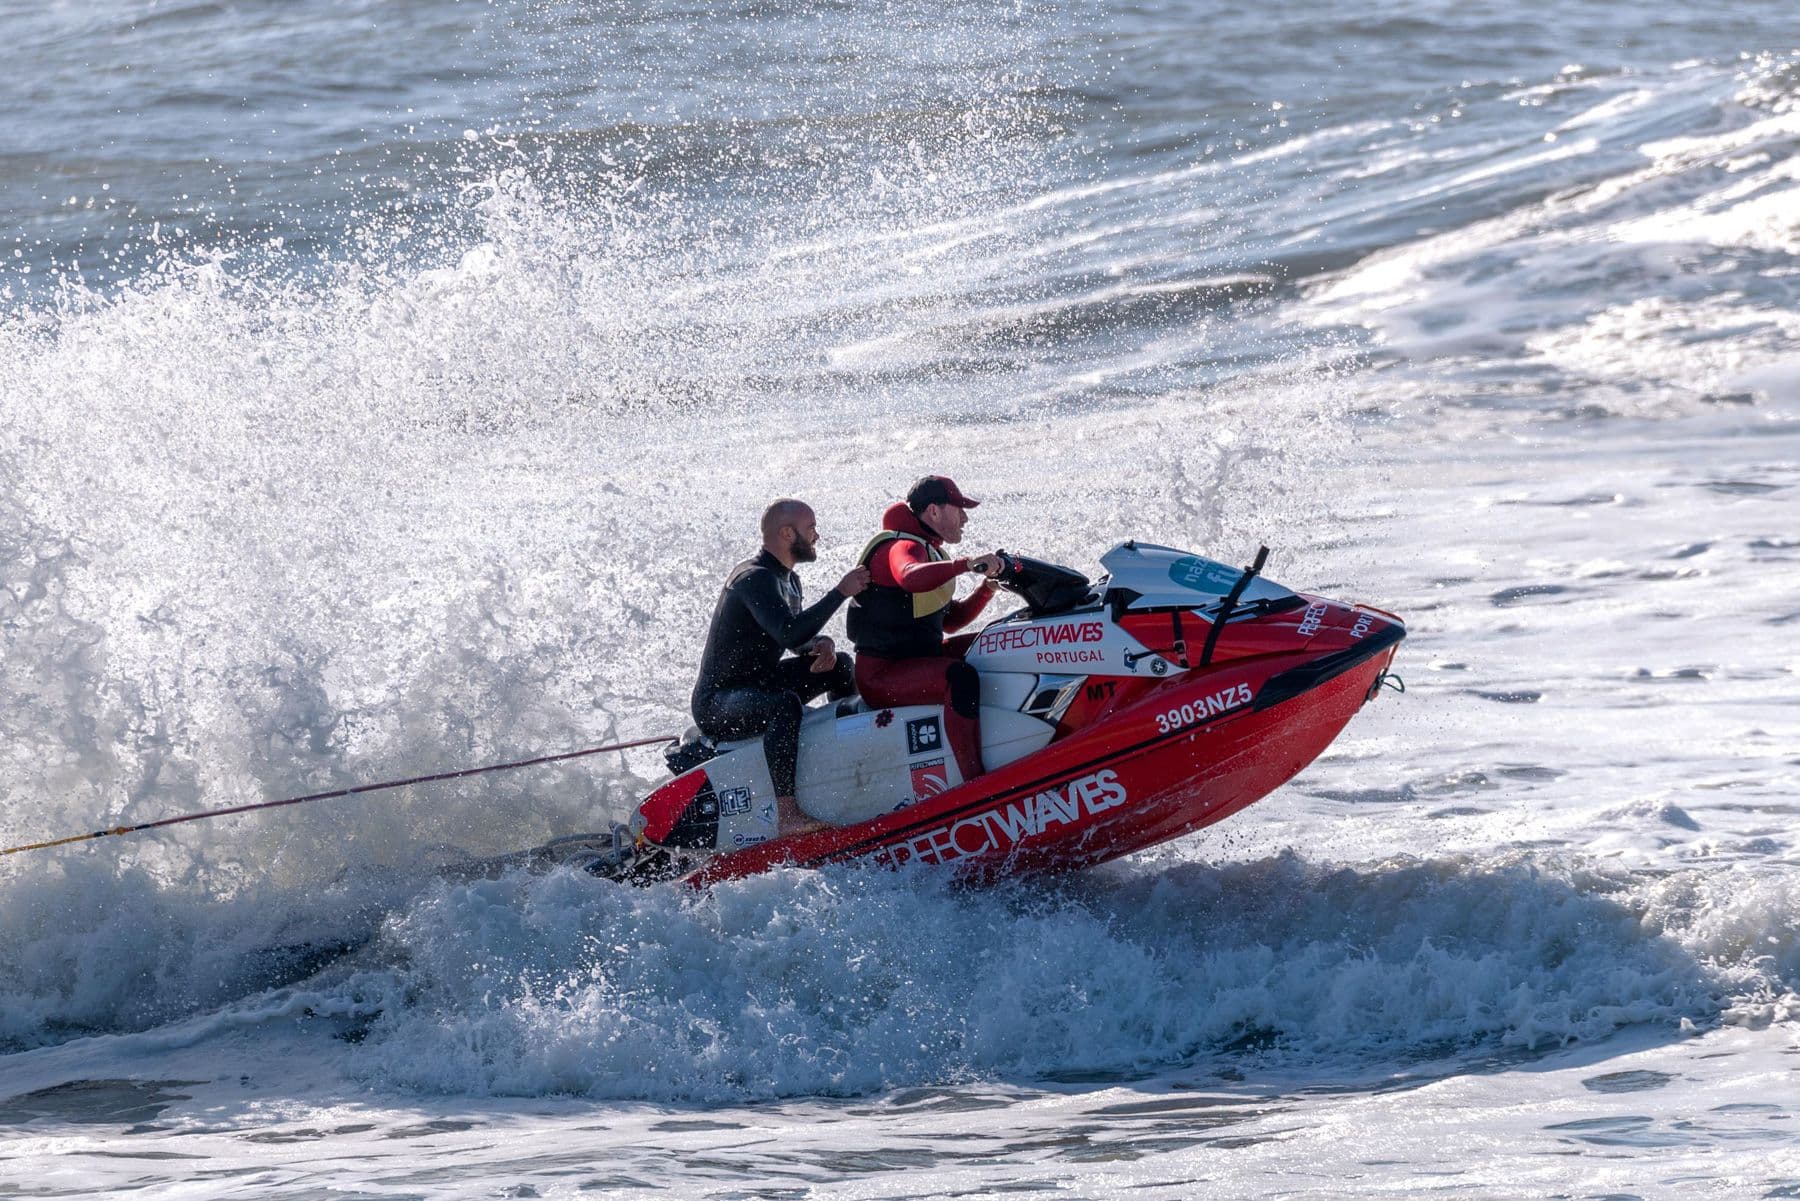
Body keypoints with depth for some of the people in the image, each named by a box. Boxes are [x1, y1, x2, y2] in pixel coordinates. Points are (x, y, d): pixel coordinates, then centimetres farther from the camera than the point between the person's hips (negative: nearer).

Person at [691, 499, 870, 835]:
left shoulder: (788, 580, 12)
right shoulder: (754, 578, -20)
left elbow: (796, 638, 22)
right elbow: (789, 632, -33)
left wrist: (823, 645, -2)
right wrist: (840, 593, -29)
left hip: (757, 686, 10)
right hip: (717, 703, -10)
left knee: (840, 666, 13)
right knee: (785, 704, -39)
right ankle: (787, 816, -43)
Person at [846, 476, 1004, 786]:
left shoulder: (931, 551, 17)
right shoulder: (902, 547, -15)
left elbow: (949, 620, 20)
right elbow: (911, 578, -42)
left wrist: (988, 588, 6)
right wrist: (966, 564, -52)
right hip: (881, 675, -11)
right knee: (961, 678, -36)